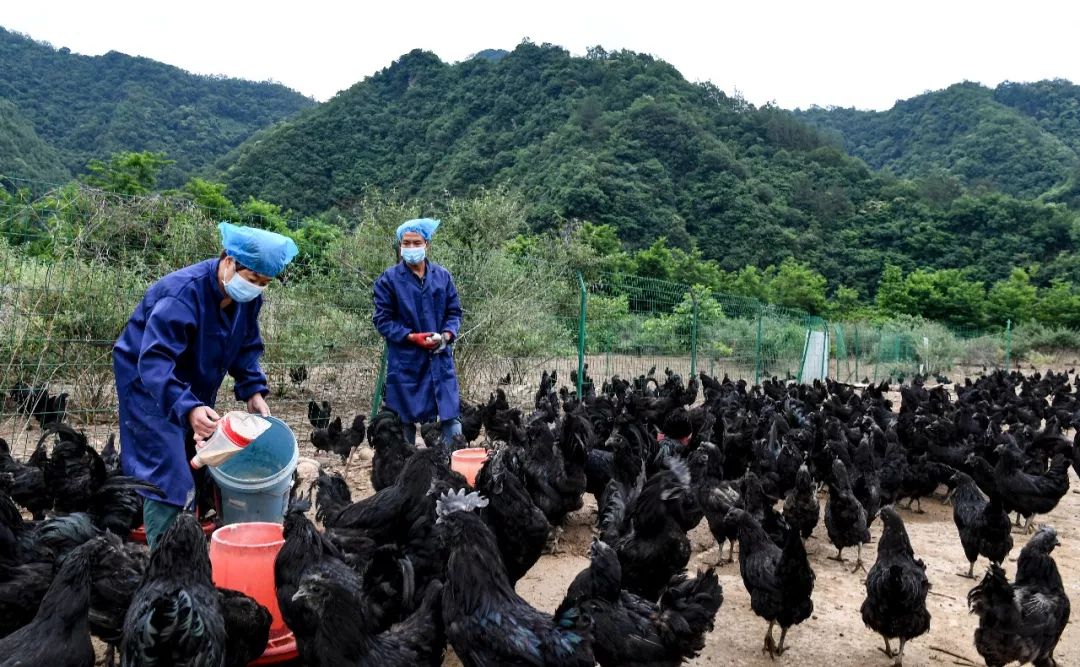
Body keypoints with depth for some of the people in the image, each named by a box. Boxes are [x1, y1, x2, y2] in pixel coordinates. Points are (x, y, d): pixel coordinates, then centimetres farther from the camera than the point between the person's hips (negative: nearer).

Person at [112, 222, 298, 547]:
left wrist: (253, 390, -11)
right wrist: (188, 408, -52)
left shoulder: (248, 296, -10)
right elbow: (154, 362, -41)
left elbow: (247, 348, 3)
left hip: (195, 386, 8)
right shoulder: (182, 294, -34)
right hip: (149, 383, -8)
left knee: (198, 469, 14)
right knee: (168, 476, -12)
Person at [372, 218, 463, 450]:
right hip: (405, 361, -2)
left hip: (440, 359, 2)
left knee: (451, 418, -1)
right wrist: (412, 337, -15)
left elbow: (454, 311, 11)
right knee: (405, 421, 8)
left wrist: (447, 335, -9)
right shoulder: (388, 279, -3)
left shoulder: (443, 276, 6)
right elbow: (383, 320, -3)